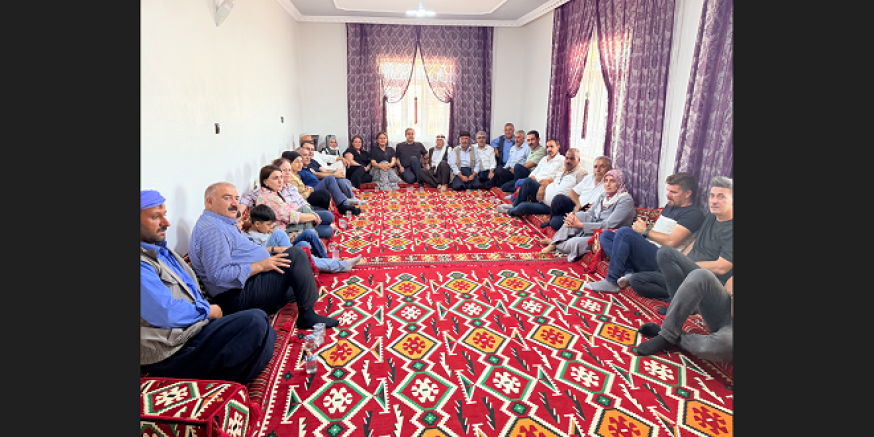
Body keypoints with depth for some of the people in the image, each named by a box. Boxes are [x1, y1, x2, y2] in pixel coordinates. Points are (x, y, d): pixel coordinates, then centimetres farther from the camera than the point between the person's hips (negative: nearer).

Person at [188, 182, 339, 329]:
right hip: (238, 297, -12)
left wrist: (270, 250, 13)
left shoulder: (222, 223, 18)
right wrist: (260, 266, -23)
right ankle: (307, 315, -15)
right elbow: (220, 275, -28)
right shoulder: (211, 230, -19)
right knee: (295, 255, -22)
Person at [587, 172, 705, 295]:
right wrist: (639, 227, 6)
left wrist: (645, 231, -7)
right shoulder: (669, 206, 23)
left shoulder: (693, 214, -6)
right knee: (606, 235, 1)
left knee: (624, 232, -30)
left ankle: (611, 281, -25)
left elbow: (671, 242, -17)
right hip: (646, 251, 10)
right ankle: (628, 273, -17)